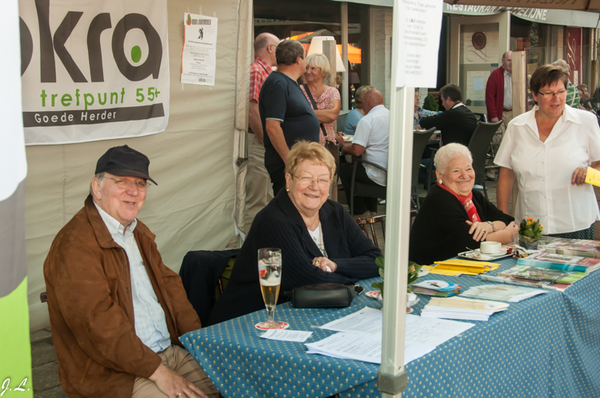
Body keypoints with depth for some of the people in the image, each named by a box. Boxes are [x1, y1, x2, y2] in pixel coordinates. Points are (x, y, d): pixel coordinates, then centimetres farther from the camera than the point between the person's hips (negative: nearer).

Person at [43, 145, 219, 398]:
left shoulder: (137, 232, 16)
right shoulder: (75, 245, -15)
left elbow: (167, 283, 16)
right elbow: (98, 324, -22)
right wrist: (158, 372, -22)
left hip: (170, 352, 8)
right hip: (112, 374, -8)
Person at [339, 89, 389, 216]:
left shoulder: (367, 120, -14)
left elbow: (357, 151, -19)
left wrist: (344, 147, 3)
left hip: (379, 177, -8)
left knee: (344, 169, 13)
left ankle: (361, 212, 17)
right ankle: (371, 210, 32)